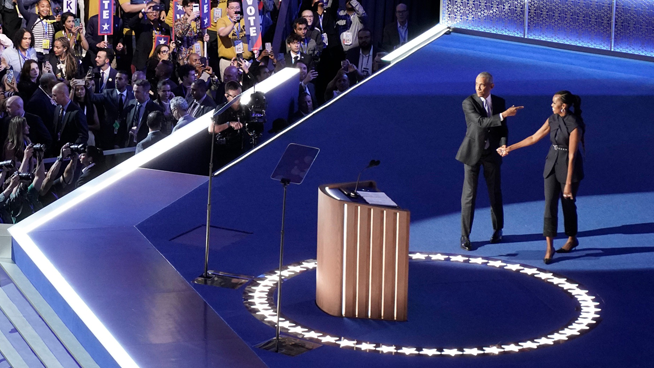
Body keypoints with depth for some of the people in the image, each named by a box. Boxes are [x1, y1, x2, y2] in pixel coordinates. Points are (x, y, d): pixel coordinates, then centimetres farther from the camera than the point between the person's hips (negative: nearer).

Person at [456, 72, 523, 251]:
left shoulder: (499, 102, 1)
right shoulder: (468, 102, -13)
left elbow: (503, 128, 6)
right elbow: (480, 122, -26)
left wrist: (503, 144, -13)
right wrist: (504, 115, -33)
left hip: (492, 153, 3)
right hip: (472, 152, -3)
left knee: (495, 192, 12)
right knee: (469, 194, -3)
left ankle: (497, 229, 31)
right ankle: (465, 235, 5)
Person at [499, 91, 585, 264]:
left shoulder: (575, 125, -23)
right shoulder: (552, 119, -1)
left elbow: (572, 156, -22)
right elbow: (534, 138, 9)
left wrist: (568, 183, -20)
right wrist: (510, 148, 10)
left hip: (570, 167, -6)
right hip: (552, 165, 6)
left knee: (568, 204, 10)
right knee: (550, 204, -1)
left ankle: (572, 239, 34)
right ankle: (549, 247, 1)